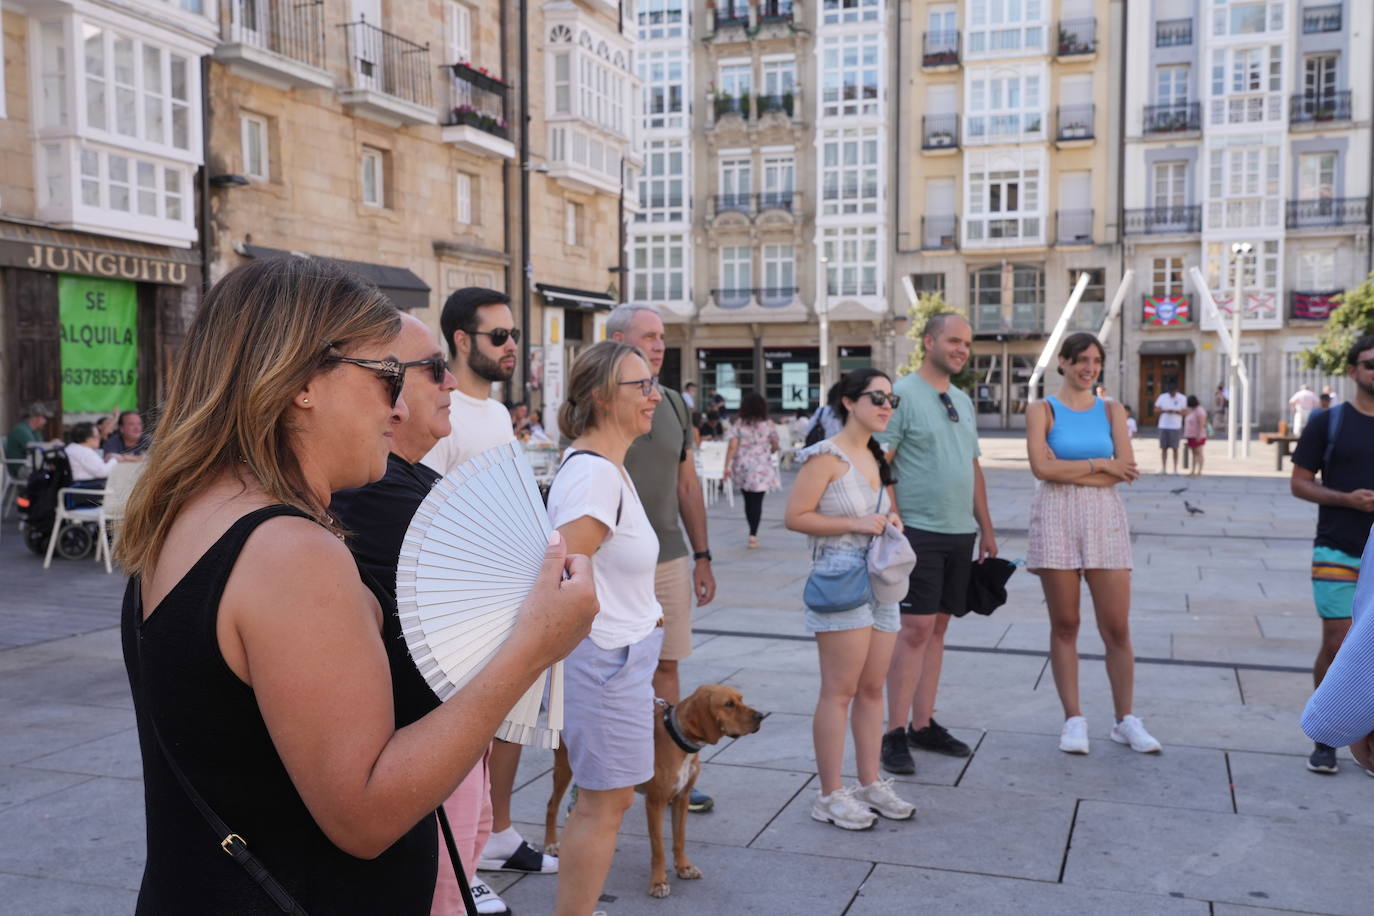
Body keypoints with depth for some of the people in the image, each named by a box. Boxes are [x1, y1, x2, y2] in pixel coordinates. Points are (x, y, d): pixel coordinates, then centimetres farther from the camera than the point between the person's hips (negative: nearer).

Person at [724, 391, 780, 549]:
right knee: (757, 501, 0)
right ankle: (753, 534, -10)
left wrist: (727, 465, -6)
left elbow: (732, 446, -9)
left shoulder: (738, 423, -3)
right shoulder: (768, 425, -3)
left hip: (742, 467, 2)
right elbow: (776, 446, 6)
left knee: (748, 500, 15)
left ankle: (753, 533, 24)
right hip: (761, 468, -1)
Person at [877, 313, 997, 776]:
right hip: (919, 531, -7)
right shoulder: (902, 394, -8)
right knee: (915, 629, -8)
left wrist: (986, 528, 18)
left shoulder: (962, 401, 16)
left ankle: (923, 724, 18)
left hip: (960, 533, 7)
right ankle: (895, 734, 0)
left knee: (938, 627, 10)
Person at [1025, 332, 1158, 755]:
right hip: (1056, 519, -2)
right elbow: (1041, 467, -11)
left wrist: (1068, 470, -9)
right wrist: (1099, 465, -6)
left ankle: (1126, 720, 13)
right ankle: (1074, 719, 11)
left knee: (1117, 627, 1)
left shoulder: (1111, 411, 11)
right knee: (1064, 625, 3)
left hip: (1104, 518, 2)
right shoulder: (1043, 411, 4)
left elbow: (1125, 469, -3)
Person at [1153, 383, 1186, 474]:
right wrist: (1164, 410, -13)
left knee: (1175, 448, -1)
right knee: (1164, 448, 3)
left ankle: (1175, 468, 7)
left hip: (1176, 426, -2)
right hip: (1163, 426, 2)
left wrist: (1176, 411, -18)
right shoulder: (1162, 397, 4)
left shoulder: (1182, 398, 0)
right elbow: (1156, 410, 7)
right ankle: (1164, 468, 10)